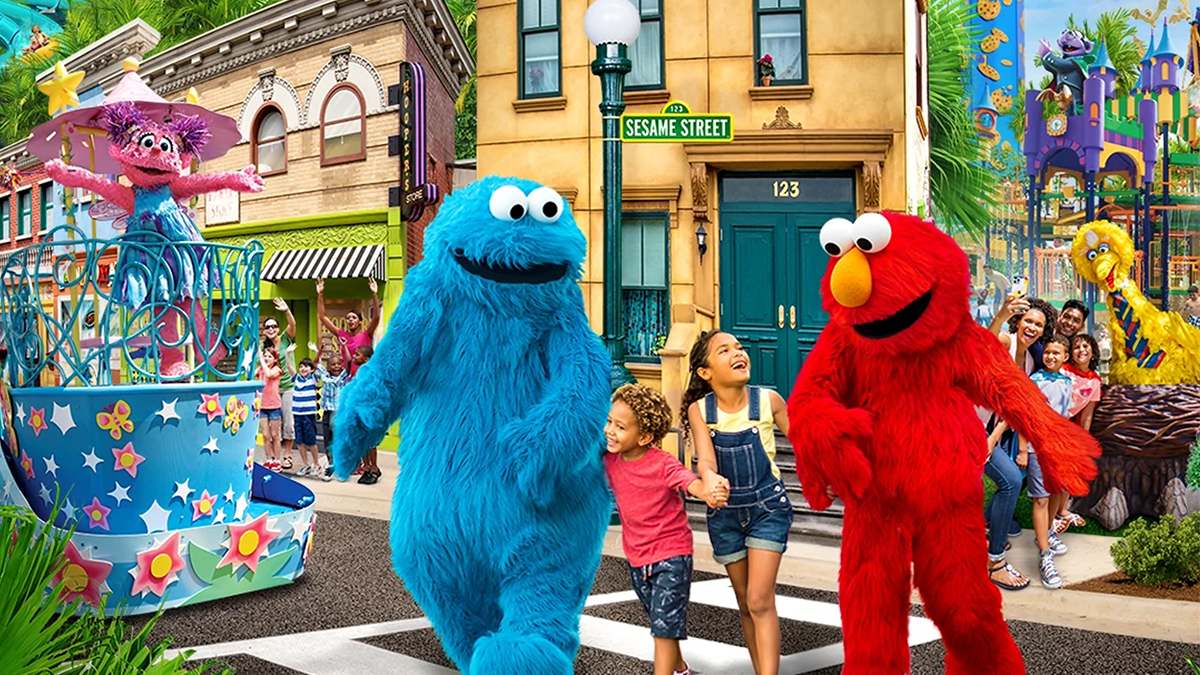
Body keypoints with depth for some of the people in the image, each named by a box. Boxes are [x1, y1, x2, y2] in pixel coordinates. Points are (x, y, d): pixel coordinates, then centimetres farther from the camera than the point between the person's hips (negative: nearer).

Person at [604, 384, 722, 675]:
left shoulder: (662, 464, -22)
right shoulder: (609, 460, -6)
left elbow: (689, 481, -40)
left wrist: (709, 494, -61)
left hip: (671, 554, -7)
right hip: (637, 556, 7)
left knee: (664, 626, -10)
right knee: (660, 622, 24)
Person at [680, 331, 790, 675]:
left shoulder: (767, 400, -11)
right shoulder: (699, 409, -9)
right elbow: (705, 458, -23)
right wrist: (710, 478, -44)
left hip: (768, 507, -2)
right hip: (725, 512, 2)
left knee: (760, 600, -12)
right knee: (745, 602, 12)